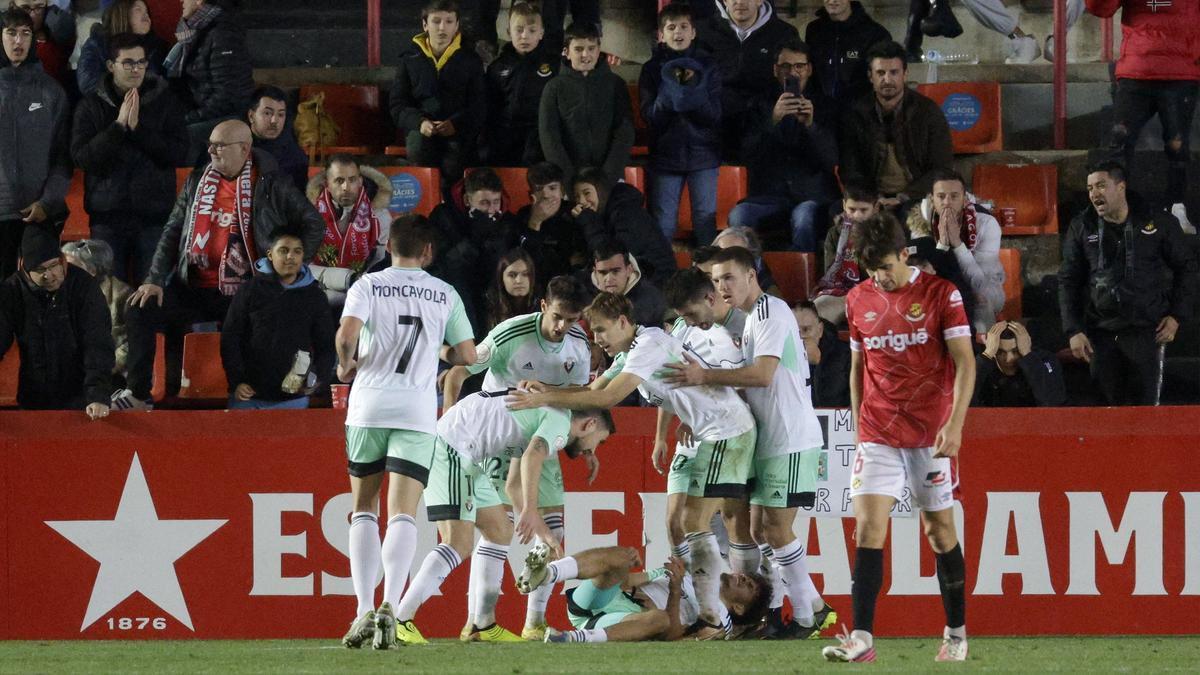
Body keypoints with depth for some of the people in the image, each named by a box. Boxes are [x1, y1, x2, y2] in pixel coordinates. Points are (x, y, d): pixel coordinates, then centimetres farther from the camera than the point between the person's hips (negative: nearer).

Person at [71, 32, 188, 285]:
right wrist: (119, 125, -15)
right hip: (108, 215, 0)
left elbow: (178, 153, -5)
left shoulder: (166, 101, 4)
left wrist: (138, 127, -14)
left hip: (154, 216, 0)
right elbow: (82, 157, -7)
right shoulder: (91, 106, 4)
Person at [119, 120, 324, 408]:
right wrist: (155, 280, 0)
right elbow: (172, 232, 12)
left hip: (242, 293, -4)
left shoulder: (271, 185, 1)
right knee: (142, 308, -15)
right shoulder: (197, 181, 12)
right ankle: (137, 394, -10)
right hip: (194, 289, 4)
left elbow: (312, 223, 6)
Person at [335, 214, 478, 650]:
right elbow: (467, 356, 9)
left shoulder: (369, 285, 2)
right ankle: (389, 606, -24)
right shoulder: (445, 295, 8)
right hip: (418, 411, 0)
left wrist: (347, 364, 5)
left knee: (364, 510, 13)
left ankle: (364, 609, 3)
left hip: (369, 406, 0)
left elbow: (347, 333, -14)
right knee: (403, 515, -4)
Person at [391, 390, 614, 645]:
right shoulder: (561, 421, -5)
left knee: (499, 530, 16)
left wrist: (542, 532, 33)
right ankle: (398, 621, -24)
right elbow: (532, 457, -25)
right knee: (459, 543, -18)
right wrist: (530, 510, -34)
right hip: (451, 449, -11)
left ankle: (482, 624, 17)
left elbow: (514, 485, 33)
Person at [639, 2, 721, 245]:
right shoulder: (652, 69, 3)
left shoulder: (707, 66, 3)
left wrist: (695, 93, -19)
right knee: (662, 223, -1)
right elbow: (649, 115, -3)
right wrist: (668, 94, -19)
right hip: (665, 154, 0)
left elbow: (716, 113, -2)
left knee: (706, 219, 0)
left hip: (703, 152, 0)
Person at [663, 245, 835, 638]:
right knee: (759, 529, 9)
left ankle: (806, 617, -1)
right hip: (771, 440, 10)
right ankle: (813, 607, 15)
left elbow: (763, 374, -24)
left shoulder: (770, 312, -12)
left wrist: (706, 376, -22)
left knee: (776, 528, -8)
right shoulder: (754, 318, 18)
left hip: (790, 440, -10)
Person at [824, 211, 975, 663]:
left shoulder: (940, 294, -5)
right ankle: (862, 638, -15)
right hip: (878, 435, 3)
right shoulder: (858, 301, 7)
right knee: (867, 528, -10)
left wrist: (955, 425, -18)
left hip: (929, 435, -3)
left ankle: (956, 634, 18)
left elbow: (965, 363, -8)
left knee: (939, 530, 5)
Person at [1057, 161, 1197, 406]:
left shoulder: (1158, 223, -2)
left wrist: (1177, 315, 0)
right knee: (1106, 405, 3)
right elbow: (1068, 282, 5)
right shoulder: (1081, 228, 3)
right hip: (1101, 331, 2)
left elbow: (1186, 266, 7)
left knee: (1144, 404, -2)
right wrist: (1073, 331, -3)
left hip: (1146, 330, -2)